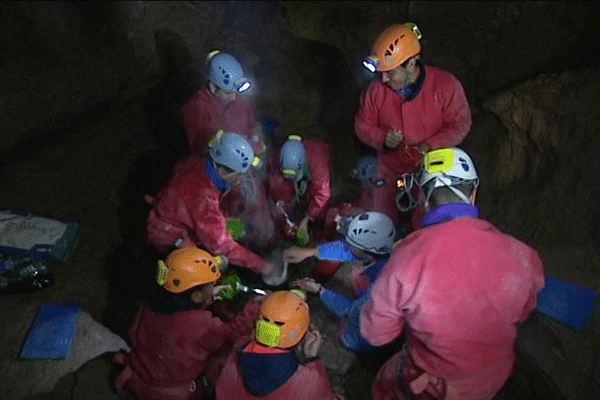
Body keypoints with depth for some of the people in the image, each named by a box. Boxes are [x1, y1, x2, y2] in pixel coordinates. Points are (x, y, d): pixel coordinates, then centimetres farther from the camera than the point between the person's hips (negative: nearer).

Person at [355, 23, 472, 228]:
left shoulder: (445, 85, -17)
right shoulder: (377, 90, -11)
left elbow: (460, 124, -9)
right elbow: (363, 125, -1)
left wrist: (430, 146, -24)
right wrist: (383, 139, -22)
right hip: (390, 170, 2)